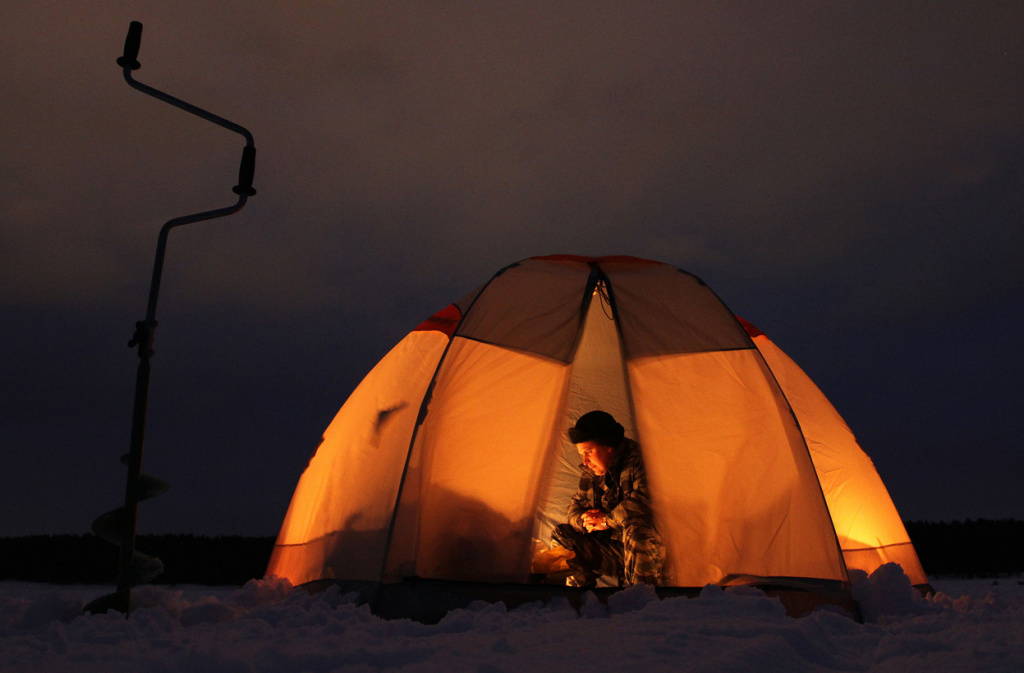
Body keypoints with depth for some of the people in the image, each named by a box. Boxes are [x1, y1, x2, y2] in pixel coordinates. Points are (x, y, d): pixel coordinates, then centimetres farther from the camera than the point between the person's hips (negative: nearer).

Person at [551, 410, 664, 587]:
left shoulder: (635, 462, -13)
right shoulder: (590, 473, 8)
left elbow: (640, 502, -27)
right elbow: (575, 506, 18)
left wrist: (606, 521, -14)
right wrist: (584, 520, -7)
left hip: (643, 552, -6)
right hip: (610, 551, 6)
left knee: (636, 527, -38)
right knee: (561, 534, -7)